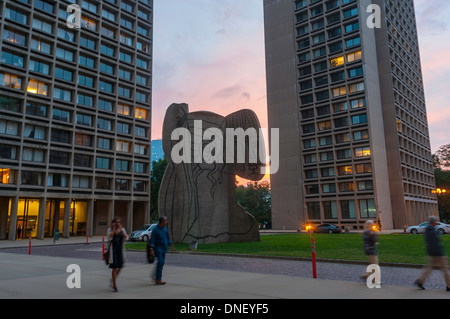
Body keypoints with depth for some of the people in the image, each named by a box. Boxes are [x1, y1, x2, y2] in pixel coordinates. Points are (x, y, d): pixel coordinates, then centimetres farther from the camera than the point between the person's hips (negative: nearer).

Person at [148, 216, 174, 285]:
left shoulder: (165, 228, 8)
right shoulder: (155, 230, -14)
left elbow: (167, 237, 20)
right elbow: (152, 240, -16)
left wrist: (171, 245, 21)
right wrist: (151, 250, -22)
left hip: (164, 248, 8)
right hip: (158, 248, -7)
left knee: (161, 263, 11)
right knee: (160, 262, -13)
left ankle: (155, 275, 29)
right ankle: (158, 280, -8)